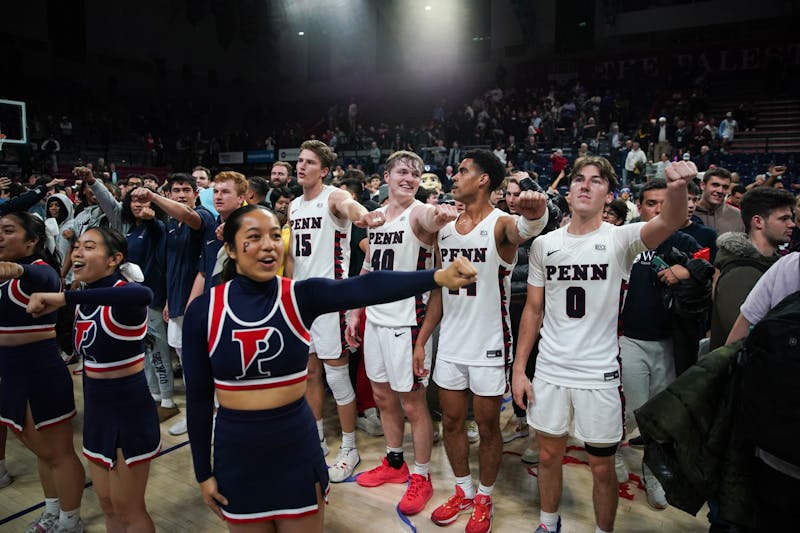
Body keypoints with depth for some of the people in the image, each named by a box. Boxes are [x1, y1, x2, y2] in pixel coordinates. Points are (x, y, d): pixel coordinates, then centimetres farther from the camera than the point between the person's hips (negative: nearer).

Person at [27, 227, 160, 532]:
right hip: (95, 409, 8)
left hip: (129, 410, -8)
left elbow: (144, 295, -48)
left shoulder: (124, 294, -21)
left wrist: (65, 298, -46)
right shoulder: (84, 300, 4)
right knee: (108, 506, 21)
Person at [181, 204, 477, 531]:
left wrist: (438, 277, -45)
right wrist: (203, 472, 3)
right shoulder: (203, 310, -9)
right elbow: (198, 396, -2)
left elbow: (366, 287, -29)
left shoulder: (301, 297, -11)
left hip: (296, 447, 0)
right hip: (236, 453, 1)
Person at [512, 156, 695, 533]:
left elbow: (669, 223, -30)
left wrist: (677, 189, -52)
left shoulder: (619, 239, -8)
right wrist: (518, 369, 3)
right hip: (549, 371, 3)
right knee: (549, 454, 18)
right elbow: (533, 310, 6)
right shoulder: (544, 244, 2)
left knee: (602, 467, 11)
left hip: (599, 375, -3)